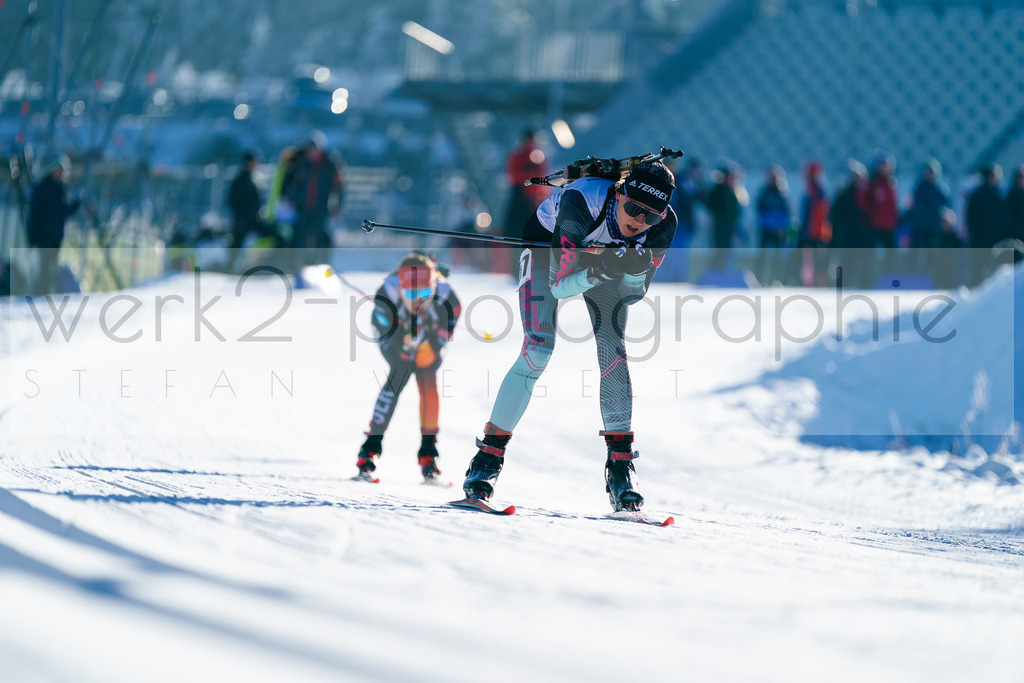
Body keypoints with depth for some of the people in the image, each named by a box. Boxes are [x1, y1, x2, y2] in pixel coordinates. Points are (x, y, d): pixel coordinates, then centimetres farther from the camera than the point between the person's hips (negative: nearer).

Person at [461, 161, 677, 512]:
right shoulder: (581, 201, -41)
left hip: (603, 255, 3)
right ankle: (489, 455, -10)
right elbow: (560, 286, -36)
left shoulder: (664, 225, -29)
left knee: (612, 349, -15)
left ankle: (621, 464, -6)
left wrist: (635, 270, -40)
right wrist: (599, 272, -53)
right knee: (538, 351, -19)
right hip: (547, 247, -3)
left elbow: (632, 295, -19)